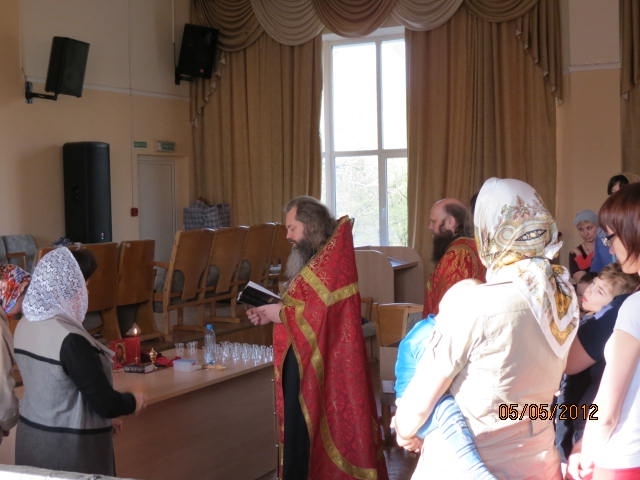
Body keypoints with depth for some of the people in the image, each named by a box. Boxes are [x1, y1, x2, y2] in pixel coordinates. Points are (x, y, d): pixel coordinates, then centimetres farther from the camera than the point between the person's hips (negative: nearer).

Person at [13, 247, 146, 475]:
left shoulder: (25, 326, 1)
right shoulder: (70, 339, -25)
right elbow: (105, 404, -21)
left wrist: (100, 421, 17)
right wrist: (134, 401, 1)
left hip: (31, 437, 8)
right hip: (69, 446, -8)